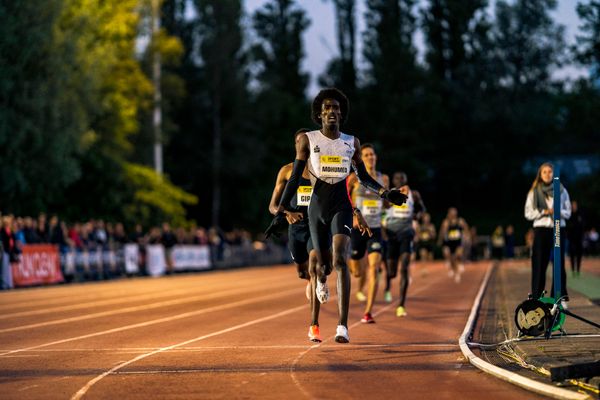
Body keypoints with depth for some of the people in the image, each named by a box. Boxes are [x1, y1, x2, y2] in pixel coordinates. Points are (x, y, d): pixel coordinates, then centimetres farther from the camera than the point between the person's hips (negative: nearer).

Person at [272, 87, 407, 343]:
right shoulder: (307, 140, 1)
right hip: (317, 207, 1)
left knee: (340, 260, -21)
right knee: (323, 263, 11)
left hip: (341, 207, -1)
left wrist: (385, 194, -1)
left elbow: (364, 177, 15)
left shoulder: (351, 142, 6)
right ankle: (321, 279, 55)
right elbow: (294, 178, 2)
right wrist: (280, 212, -2)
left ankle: (343, 326, -25)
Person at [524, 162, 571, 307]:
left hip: (558, 229, 1)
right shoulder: (534, 192, 5)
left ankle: (560, 298, 1)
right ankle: (536, 299, -2)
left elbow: (568, 212, 8)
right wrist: (543, 212, -12)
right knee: (539, 265, -3)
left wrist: (558, 212, -12)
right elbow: (528, 213, 2)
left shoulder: (561, 191, 8)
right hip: (541, 230, -1)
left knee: (559, 265, -2)